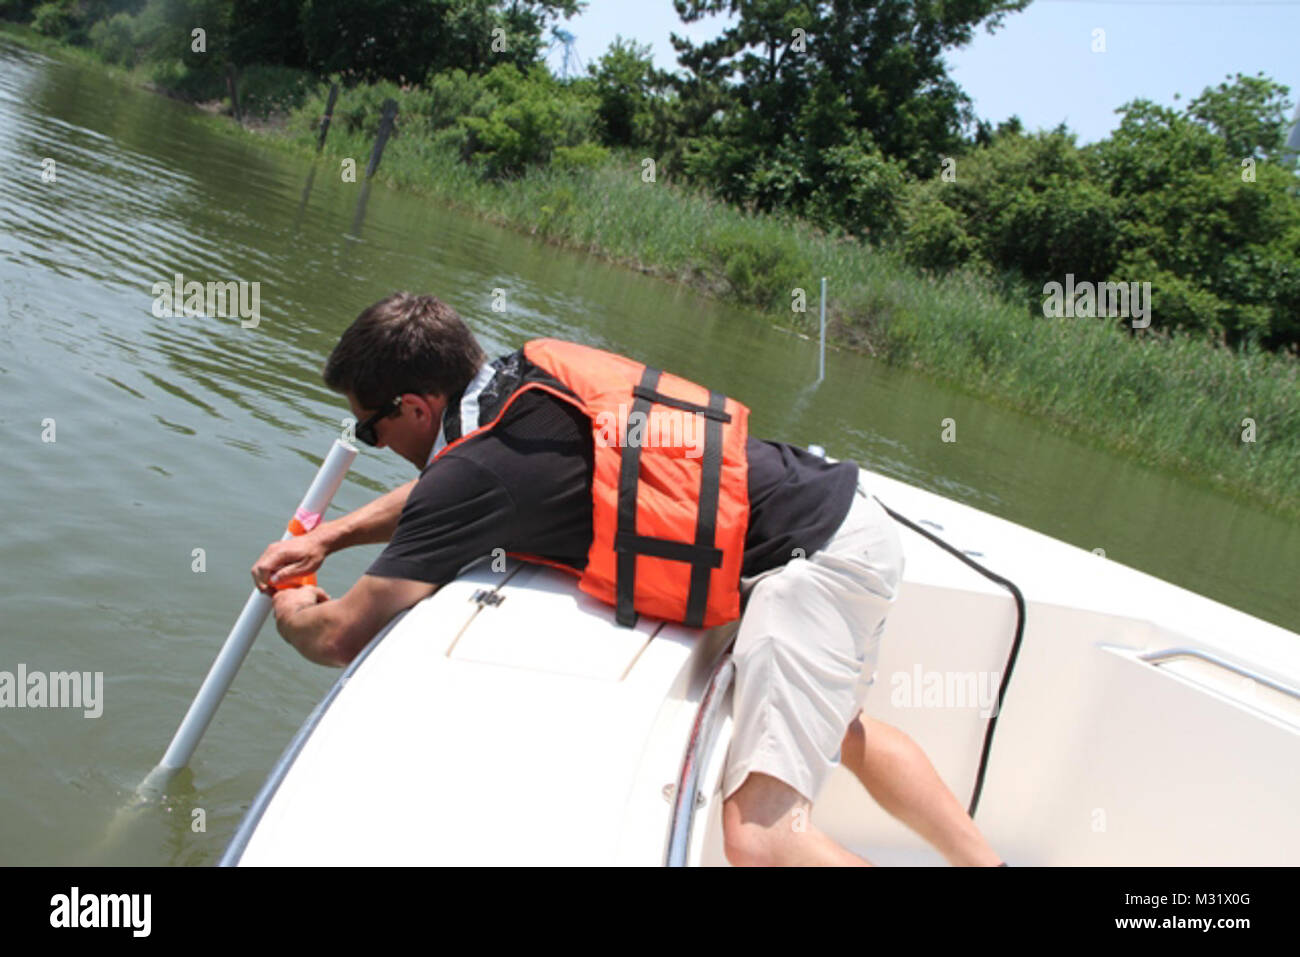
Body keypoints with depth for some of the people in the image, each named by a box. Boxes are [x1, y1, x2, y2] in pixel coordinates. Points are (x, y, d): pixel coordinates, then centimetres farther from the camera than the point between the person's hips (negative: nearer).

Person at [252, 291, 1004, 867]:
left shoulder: (482, 466, -16)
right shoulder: (526, 378, 8)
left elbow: (344, 637, -8)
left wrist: (292, 610, 14)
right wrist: (330, 535, 28)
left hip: (813, 560, -10)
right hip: (848, 513, 10)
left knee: (761, 834, -16)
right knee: (841, 731, 33)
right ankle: (987, 857, 35)